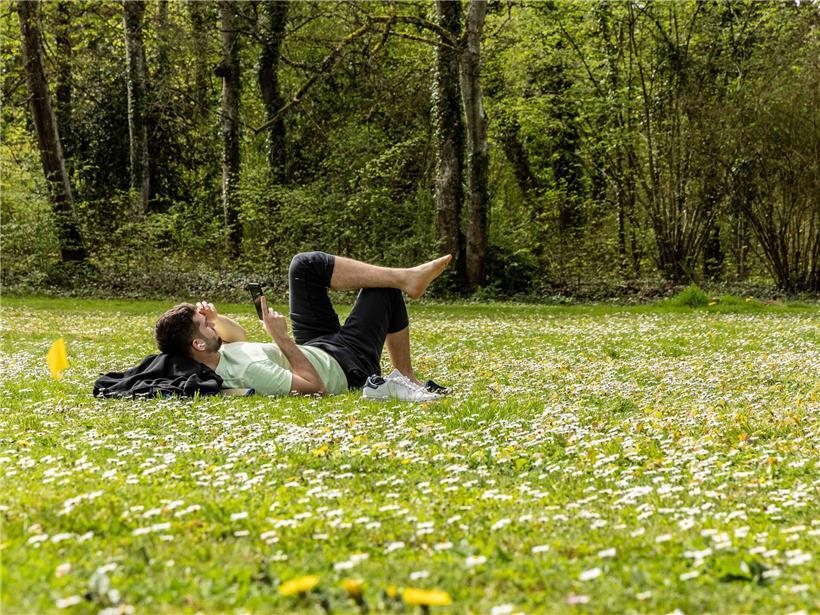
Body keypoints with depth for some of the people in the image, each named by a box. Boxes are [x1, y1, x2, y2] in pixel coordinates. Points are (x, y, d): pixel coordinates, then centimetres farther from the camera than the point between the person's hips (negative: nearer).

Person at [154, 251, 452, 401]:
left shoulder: (209, 361, -14)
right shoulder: (248, 371, -42)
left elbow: (240, 336, 9)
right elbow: (314, 386, -33)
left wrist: (215, 317, -11)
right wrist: (282, 338, -31)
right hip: (347, 366, -8)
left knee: (305, 265, 0)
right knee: (387, 291, 2)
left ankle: (407, 277, 4)